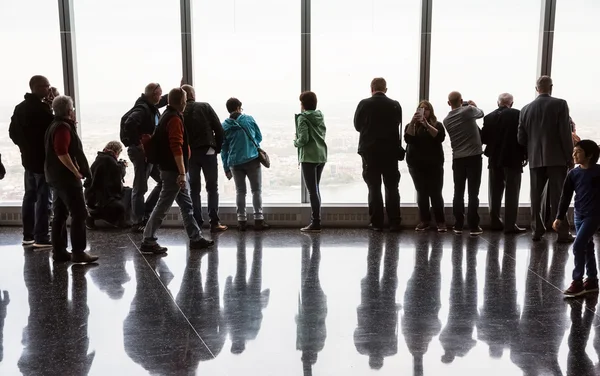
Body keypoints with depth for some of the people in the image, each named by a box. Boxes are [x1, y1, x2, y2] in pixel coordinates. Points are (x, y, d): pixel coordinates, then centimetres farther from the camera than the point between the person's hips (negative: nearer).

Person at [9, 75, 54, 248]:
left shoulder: (20, 107, 11)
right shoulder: (41, 108, -18)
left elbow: (13, 131, 14)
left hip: (28, 158, 9)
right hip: (43, 160, -9)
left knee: (30, 196, 14)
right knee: (44, 198, -5)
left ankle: (28, 235, 20)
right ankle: (41, 238, -3)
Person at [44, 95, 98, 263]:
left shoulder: (55, 125, 15)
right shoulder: (63, 126, -15)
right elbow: (62, 153, -25)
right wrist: (76, 172, -19)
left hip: (56, 176, 10)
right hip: (66, 177, -10)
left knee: (60, 215, 11)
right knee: (79, 214, -8)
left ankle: (59, 251, 15)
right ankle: (78, 252, -8)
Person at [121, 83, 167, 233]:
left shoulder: (151, 107, 10)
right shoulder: (142, 109, -18)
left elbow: (165, 99, 31)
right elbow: (129, 124, -34)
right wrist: (138, 143, -25)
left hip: (150, 152, 10)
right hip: (140, 152, -9)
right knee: (140, 188, -1)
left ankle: (146, 211, 20)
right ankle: (137, 223, 9)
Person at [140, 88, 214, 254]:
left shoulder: (168, 115, 15)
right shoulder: (175, 119, -16)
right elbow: (177, 148, -24)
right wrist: (182, 173, -26)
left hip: (172, 170, 10)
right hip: (173, 171, -10)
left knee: (187, 205, 14)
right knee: (163, 206, -5)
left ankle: (195, 238, 20)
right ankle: (148, 242, 0)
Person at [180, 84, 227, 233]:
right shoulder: (205, 106, 2)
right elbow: (219, 129, -3)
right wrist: (218, 148, 6)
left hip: (189, 154, 2)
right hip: (207, 151, -2)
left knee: (194, 189, 11)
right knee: (212, 188, 5)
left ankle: (197, 223, 9)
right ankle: (214, 222, 0)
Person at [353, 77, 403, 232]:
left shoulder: (364, 104, -8)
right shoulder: (395, 105, -3)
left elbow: (358, 126, 2)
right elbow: (397, 124, 8)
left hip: (370, 151, -1)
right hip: (390, 151, 1)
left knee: (374, 188, 5)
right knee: (392, 188, 9)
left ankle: (376, 223, 5)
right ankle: (394, 222, 9)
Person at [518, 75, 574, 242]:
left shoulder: (526, 109, 5)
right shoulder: (560, 104, -6)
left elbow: (521, 138, 5)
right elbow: (566, 134, -10)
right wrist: (570, 158, -5)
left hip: (535, 160, 3)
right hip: (557, 158, -3)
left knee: (536, 197, 9)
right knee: (557, 197, 0)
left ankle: (537, 230, 13)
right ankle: (562, 233, 2)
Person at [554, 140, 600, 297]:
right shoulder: (573, 173, 3)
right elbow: (566, 196, 6)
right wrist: (560, 217, 4)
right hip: (578, 216, 6)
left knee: (578, 246, -13)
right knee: (587, 247, 14)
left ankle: (577, 282, -4)